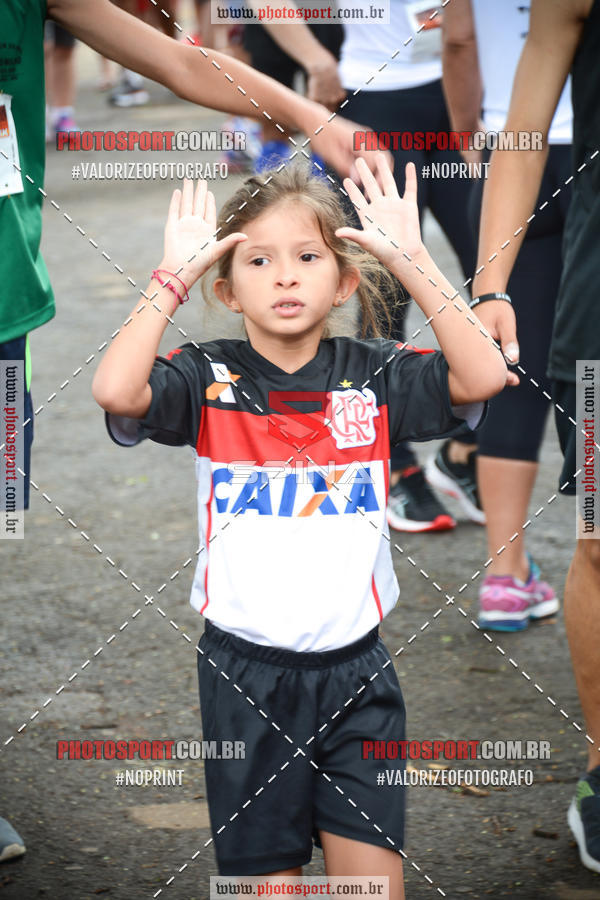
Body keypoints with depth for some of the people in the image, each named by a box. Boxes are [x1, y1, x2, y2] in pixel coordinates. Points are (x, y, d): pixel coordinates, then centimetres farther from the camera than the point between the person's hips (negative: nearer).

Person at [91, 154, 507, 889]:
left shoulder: (373, 376, 0)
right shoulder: (209, 380, -4)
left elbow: (483, 376, -16)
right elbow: (116, 391, -24)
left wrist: (411, 261, -16)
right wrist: (173, 276, -18)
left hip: (355, 669, 1)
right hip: (245, 671, -1)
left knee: (373, 876, 0)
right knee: (263, 871, 8)